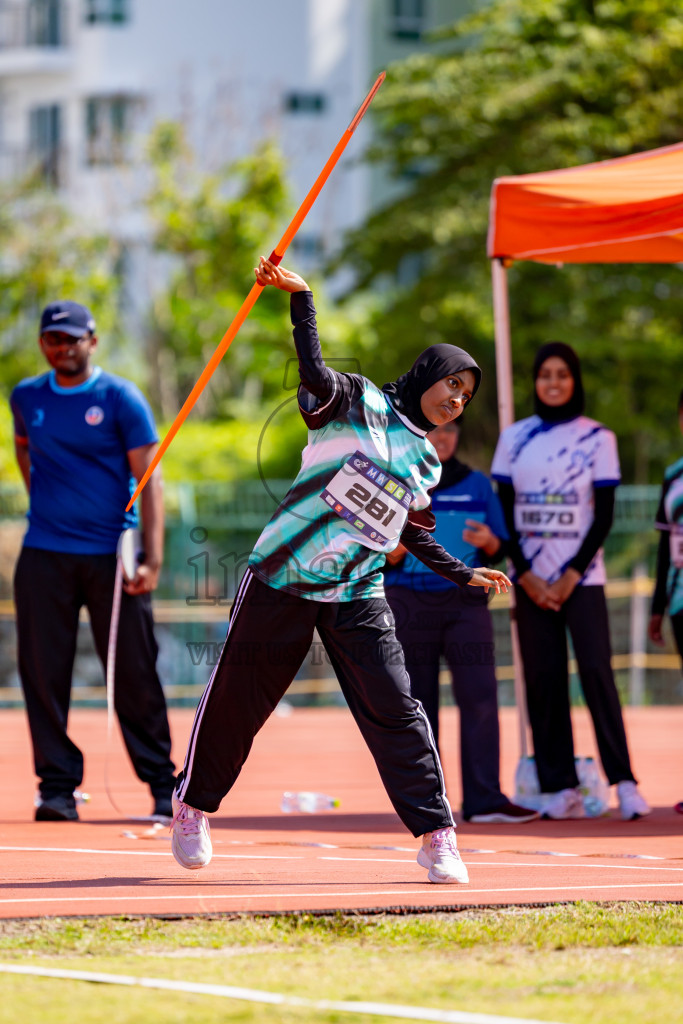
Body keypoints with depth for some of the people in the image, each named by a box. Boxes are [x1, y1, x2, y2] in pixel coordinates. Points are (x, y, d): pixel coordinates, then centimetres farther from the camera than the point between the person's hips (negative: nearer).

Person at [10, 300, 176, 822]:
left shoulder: (121, 398, -2)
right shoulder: (27, 397, 9)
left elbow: (148, 480, -5)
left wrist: (153, 558, -14)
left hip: (111, 557, -3)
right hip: (44, 559, 3)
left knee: (134, 673, -2)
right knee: (44, 673, -2)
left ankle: (164, 784, 8)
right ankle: (57, 785, 3)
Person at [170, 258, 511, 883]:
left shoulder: (425, 461, 16)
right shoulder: (358, 403, -2)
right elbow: (314, 371, -21)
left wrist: (465, 575, 18)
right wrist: (300, 296, -32)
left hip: (357, 597, 4)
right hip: (282, 576, -4)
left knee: (395, 708, -7)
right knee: (238, 695, 4)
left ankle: (436, 833, -3)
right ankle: (193, 804, 25)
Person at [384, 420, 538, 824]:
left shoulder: (478, 484, 11)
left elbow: (498, 552, 13)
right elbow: (380, 559, 4)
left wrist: (487, 541, -10)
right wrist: (400, 548, -17)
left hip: (466, 603, 1)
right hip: (410, 603, -1)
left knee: (479, 696, -10)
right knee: (417, 700, -1)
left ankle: (485, 799, -12)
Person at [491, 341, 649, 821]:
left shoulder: (597, 438, 2)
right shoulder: (515, 437, 8)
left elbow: (605, 515, -1)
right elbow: (505, 511, 6)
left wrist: (572, 575, -10)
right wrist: (526, 574, -5)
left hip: (582, 577, -2)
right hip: (531, 578, 2)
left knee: (596, 672, -13)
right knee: (543, 679, -1)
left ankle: (623, 781, -11)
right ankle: (562, 789, 1)